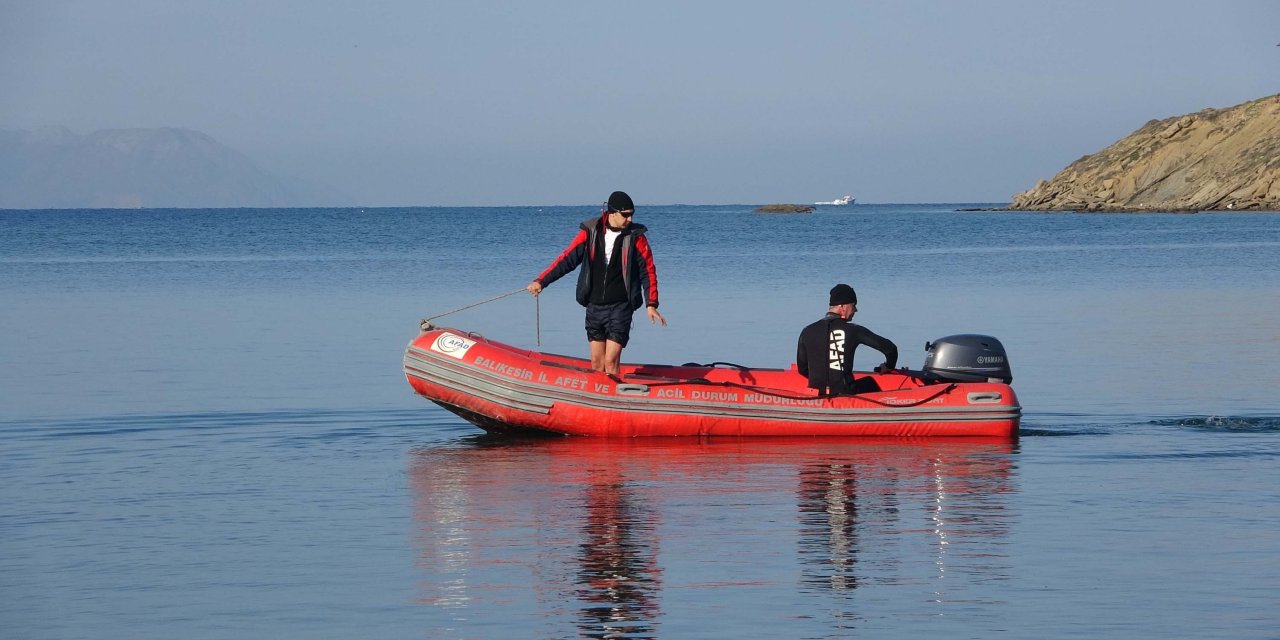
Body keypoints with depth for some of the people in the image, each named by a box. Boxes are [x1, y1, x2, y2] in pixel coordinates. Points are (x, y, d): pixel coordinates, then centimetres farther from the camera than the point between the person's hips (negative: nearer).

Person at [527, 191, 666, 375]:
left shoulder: (635, 237, -4)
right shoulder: (590, 232, 1)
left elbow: (648, 271, 0)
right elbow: (567, 259, 4)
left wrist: (651, 305, -10)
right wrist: (541, 281, -3)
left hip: (620, 307, -3)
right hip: (594, 306, 3)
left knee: (610, 363, -12)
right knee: (596, 363, 7)